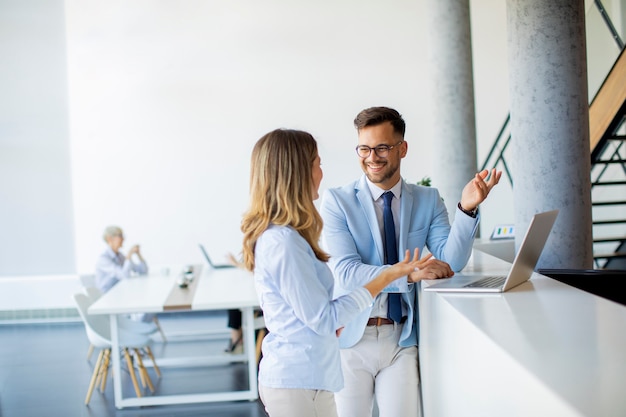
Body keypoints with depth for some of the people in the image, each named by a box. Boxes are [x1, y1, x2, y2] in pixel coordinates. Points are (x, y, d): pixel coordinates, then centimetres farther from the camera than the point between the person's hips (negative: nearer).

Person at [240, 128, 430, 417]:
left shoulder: (273, 235, 7)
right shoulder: (284, 242, -22)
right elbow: (324, 319, -18)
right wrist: (387, 276, -13)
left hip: (288, 375, 9)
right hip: (300, 384, -9)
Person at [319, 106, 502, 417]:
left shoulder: (428, 200, 3)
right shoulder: (337, 201, -7)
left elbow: (450, 262, -8)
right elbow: (346, 272, -17)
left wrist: (467, 208, -22)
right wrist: (409, 273, -28)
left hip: (402, 338, 2)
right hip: (352, 338, -2)